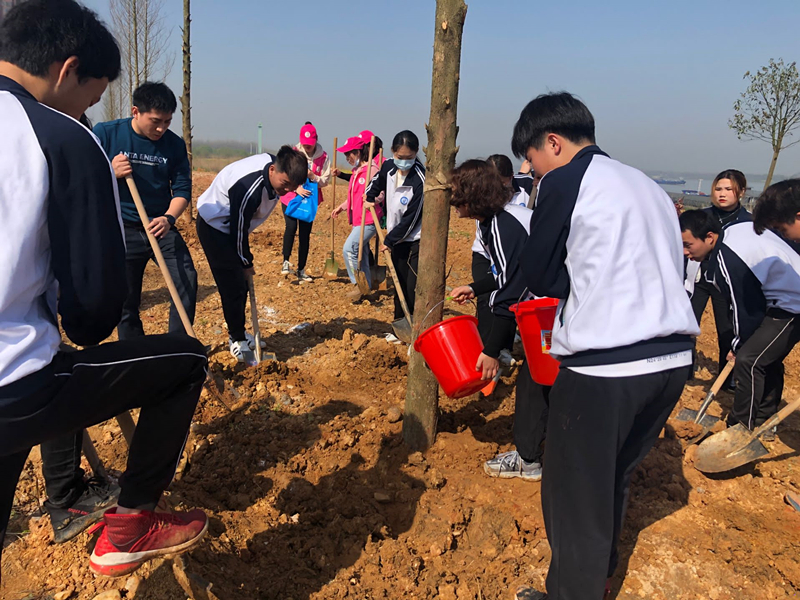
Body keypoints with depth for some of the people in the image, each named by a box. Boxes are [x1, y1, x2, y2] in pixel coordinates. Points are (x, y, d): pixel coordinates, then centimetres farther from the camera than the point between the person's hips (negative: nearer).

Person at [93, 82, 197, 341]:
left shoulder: (175, 144, -1)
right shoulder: (105, 134, -6)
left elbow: (182, 189, -1)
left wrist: (169, 218, -20)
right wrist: (111, 173, -20)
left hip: (162, 228, 2)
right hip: (122, 230, -1)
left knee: (187, 279, -12)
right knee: (126, 301, 3)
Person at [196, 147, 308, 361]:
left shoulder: (276, 166, -12)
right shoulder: (248, 188, -38)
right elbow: (238, 228, -25)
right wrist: (246, 262, -10)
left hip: (232, 224, 8)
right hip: (214, 226, -8)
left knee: (241, 282, 12)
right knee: (233, 285, -8)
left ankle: (239, 333, 26)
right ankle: (236, 339, 8)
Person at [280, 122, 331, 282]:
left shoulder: (323, 157, -3)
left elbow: (325, 180, -1)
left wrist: (313, 177, -21)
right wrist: (297, 188, -25)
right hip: (290, 198, -2)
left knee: (305, 234, 4)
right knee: (291, 227, -22)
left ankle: (301, 271, 15)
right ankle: (286, 261, -3)